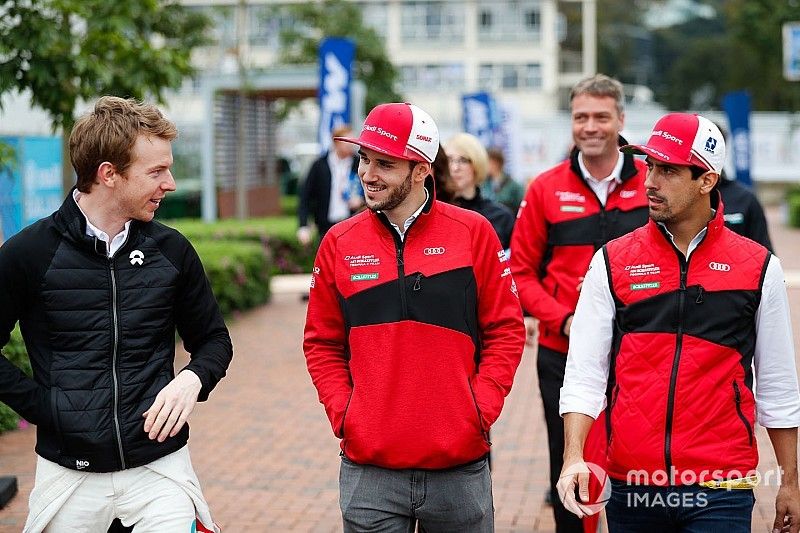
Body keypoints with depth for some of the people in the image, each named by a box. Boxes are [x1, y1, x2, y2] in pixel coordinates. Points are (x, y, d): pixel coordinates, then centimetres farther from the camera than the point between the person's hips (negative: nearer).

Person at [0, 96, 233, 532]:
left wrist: (192, 379, -7)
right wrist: (42, 406, -9)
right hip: (69, 475, -1)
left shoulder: (172, 251, 3)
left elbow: (213, 339, 13)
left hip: (160, 467, 2)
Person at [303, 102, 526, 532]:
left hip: (460, 466, -1)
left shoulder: (473, 233, -1)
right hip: (368, 469, 1)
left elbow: (505, 331, 2)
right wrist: (341, 411, -2)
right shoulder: (339, 243, 3)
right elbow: (322, 343, 10)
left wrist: (481, 409, -7)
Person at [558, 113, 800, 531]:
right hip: (631, 487, 1)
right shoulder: (611, 262, 3)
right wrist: (574, 458, -14)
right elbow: (584, 374, -1)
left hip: (720, 490, -1)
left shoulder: (759, 268, 2)